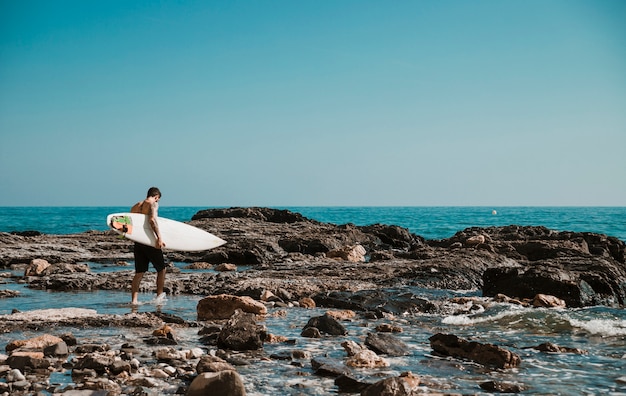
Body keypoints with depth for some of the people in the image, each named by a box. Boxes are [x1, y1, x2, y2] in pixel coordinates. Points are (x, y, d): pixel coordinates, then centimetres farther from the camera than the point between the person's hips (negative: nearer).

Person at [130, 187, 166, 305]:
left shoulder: (135, 206, 16)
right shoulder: (153, 204, -5)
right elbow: (152, 220, -22)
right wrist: (159, 237, -26)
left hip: (138, 242, 6)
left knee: (139, 272, 8)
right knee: (161, 268, 12)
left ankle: (134, 299, 1)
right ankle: (159, 295, 15)